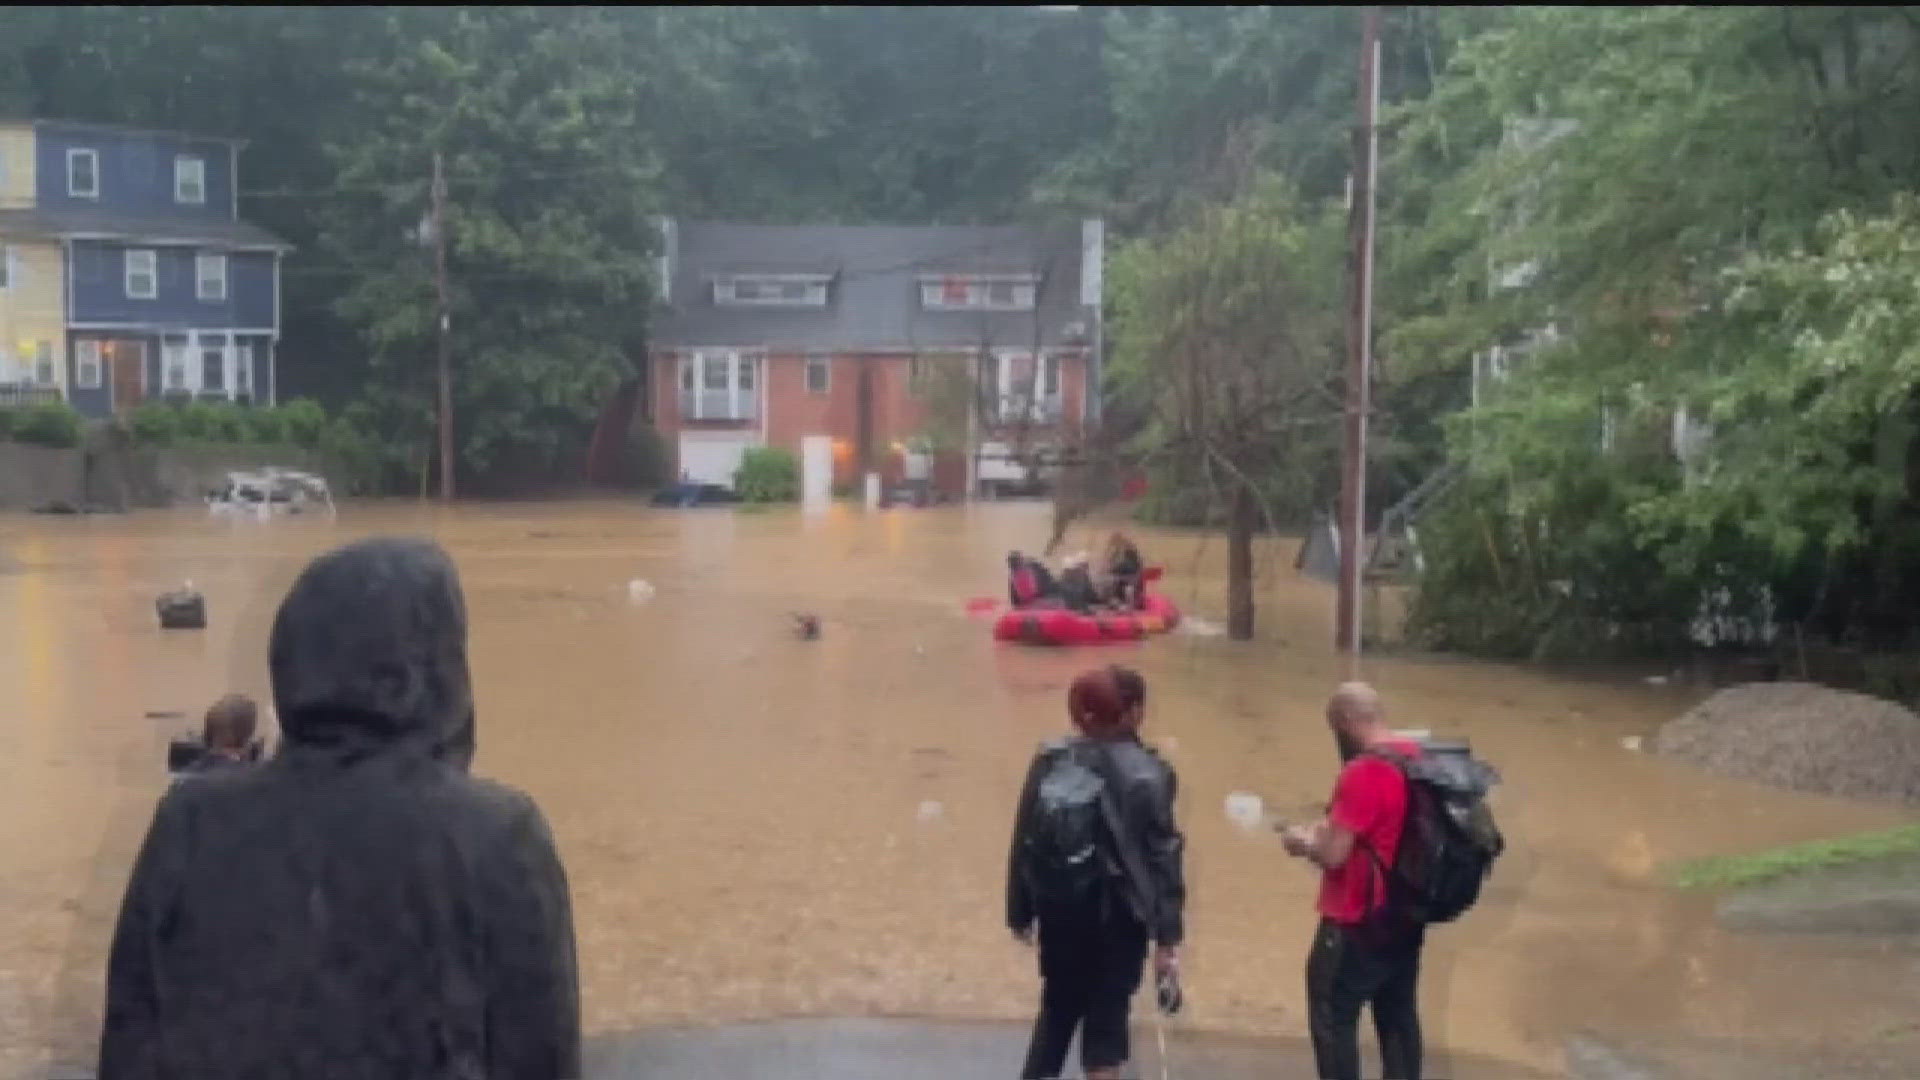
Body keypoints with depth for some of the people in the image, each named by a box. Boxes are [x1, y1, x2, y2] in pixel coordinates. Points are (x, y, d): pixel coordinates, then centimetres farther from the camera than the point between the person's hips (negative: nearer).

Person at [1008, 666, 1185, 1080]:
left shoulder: (1050, 761, -2)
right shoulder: (1144, 775, -14)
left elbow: (1023, 841, 1)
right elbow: (1162, 858, -15)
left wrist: (1019, 912, 11)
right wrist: (1168, 936, -12)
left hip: (1058, 911, 4)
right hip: (1116, 916, -4)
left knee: (1058, 1008, 21)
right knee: (1106, 1015, 8)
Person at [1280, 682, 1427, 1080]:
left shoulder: (1362, 773, -23)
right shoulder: (1420, 759, 4)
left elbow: (1333, 855, -22)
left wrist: (1304, 841, -3)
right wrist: (1333, 831, 16)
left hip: (1357, 923, -8)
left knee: (1332, 1017, 4)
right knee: (1399, 1015, 17)